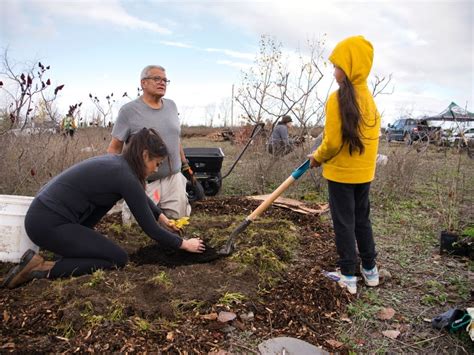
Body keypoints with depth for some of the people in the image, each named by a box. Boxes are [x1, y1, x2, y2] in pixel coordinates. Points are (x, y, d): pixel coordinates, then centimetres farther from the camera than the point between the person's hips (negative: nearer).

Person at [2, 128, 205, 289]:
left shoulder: (116, 162, 9)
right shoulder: (125, 176, -17)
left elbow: (141, 196, 28)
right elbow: (149, 228, -12)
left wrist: (161, 216, 33)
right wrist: (183, 244, 0)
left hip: (46, 213, 9)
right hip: (48, 224, -9)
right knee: (118, 259, -2)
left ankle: (77, 241, 14)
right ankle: (41, 268, -5)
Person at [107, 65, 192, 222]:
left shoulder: (171, 106, 8)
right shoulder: (129, 110, -8)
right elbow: (114, 147, -8)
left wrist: (185, 164, 17)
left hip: (174, 178, 5)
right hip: (143, 182, -4)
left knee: (179, 219, 9)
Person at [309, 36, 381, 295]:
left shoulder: (338, 99, -18)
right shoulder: (369, 97, 4)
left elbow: (333, 142, -19)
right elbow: (365, 136, 9)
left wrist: (318, 157, 0)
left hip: (341, 172, -7)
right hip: (364, 172, 7)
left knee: (344, 224, 5)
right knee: (362, 220, 19)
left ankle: (348, 277, 16)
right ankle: (370, 270, 31)